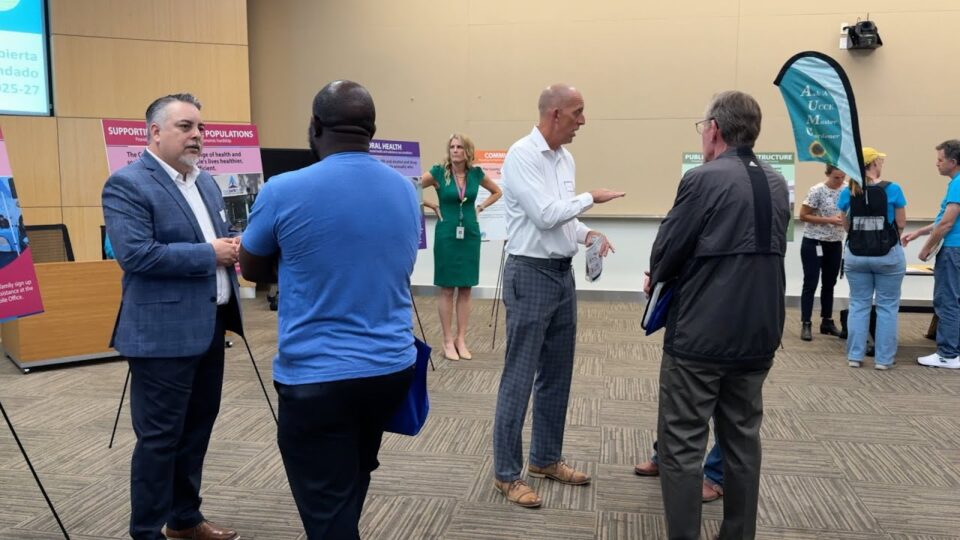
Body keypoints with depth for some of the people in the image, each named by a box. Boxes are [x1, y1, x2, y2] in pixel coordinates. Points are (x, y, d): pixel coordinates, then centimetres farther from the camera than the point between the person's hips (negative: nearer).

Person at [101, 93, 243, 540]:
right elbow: (136, 254, -21)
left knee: (197, 428, 17)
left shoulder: (207, 183, 14)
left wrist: (233, 249, -3)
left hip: (209, 326, 8)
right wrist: (209, 254, -20)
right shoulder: (127, 184, -11)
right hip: (163, 332, -8)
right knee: (159, 436, 1)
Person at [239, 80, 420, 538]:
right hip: (392, 367, 6)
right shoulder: (406, 191, 3)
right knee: (351, 485, 26)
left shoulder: (284, 192, -12)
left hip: (317, 377, -5)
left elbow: (252, 269, 4)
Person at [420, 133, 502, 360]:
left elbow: (497, 192, 17)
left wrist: (480, 207, 5)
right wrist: (434, 206, -8)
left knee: (465, 289, 7)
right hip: (447, 234, -3)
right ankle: (448, 342, 10)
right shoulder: (438, 172, -7)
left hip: (470, 234, 3)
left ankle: (461, 340, 15)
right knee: (447, 289, 2)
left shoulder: (476, 173, 3)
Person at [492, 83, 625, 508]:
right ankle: (507, 474, 9)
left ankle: (545, 458, 29)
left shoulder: (565, 158, 12)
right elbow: (545, 215, -22)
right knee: (519, 377, -2)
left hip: (563, 273, 9)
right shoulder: (522, 155, -15)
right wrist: (590, 198, -10)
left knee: (557, 374, 15)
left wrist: (587, 234, 1)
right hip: (531, 275, -9)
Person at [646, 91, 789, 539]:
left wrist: (658, 280, 12)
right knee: (743, 441, 16)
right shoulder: (777, 185, 8)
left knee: (682, 446, 2)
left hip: (700, 334, -7)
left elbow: (665, 252, -10)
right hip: (758, 334, 7)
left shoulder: (703, 179, -14)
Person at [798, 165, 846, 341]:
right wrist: (829, 220, -20)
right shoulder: (817, 191, -13)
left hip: (835, 244, 5)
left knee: (829, 284, 13)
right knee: (810, 284, -2)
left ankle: (827, 322, 23)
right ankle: (806, 324, 2)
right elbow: (803, 216, -13)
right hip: (813, 243, -5)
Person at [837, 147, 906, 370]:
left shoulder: (847, 192, -2)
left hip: (856, 255, 3)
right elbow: (901, 224, -3)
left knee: (858, 305, 11)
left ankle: (854, 356, 12)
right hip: (887, 255, -3)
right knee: (887, 306, 7)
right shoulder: (892, 189, -10)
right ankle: (883, 358, 10)